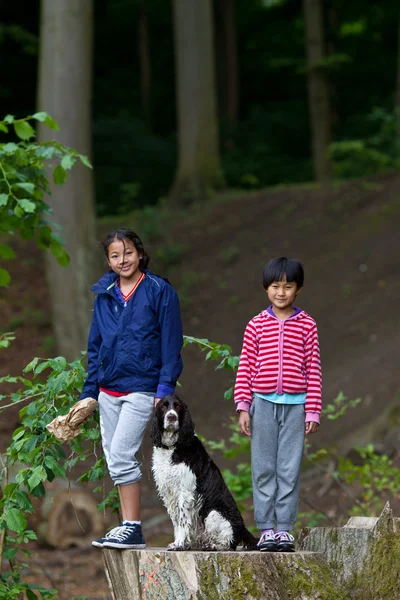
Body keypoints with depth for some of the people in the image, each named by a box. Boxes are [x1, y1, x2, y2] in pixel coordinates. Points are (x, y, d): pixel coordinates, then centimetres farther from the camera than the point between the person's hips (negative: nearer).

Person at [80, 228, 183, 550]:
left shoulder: (160, 291, -5)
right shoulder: (104, 295, 11)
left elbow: (171, 343, -6)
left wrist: (165, 388, -12)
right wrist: (89, 392, 13)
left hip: (141, 388, -6)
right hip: (108, 388, 6)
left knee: (121, 454, -15)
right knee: (114, 458, 7)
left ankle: (132, 529, -10)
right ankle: (127, 529, 13)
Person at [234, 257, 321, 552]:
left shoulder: (307, 325, 3)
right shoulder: (257, 325, 4)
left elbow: (313, 370, 3)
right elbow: (245, 368, 4)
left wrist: (313, 411, -1)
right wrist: (243, 408, -2)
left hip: (295, 406, -1)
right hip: (263, 403, 1)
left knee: (290, 469, 1)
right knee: (263, 469, 3)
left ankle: (284, 528, 6)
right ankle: (266, 528, 8)